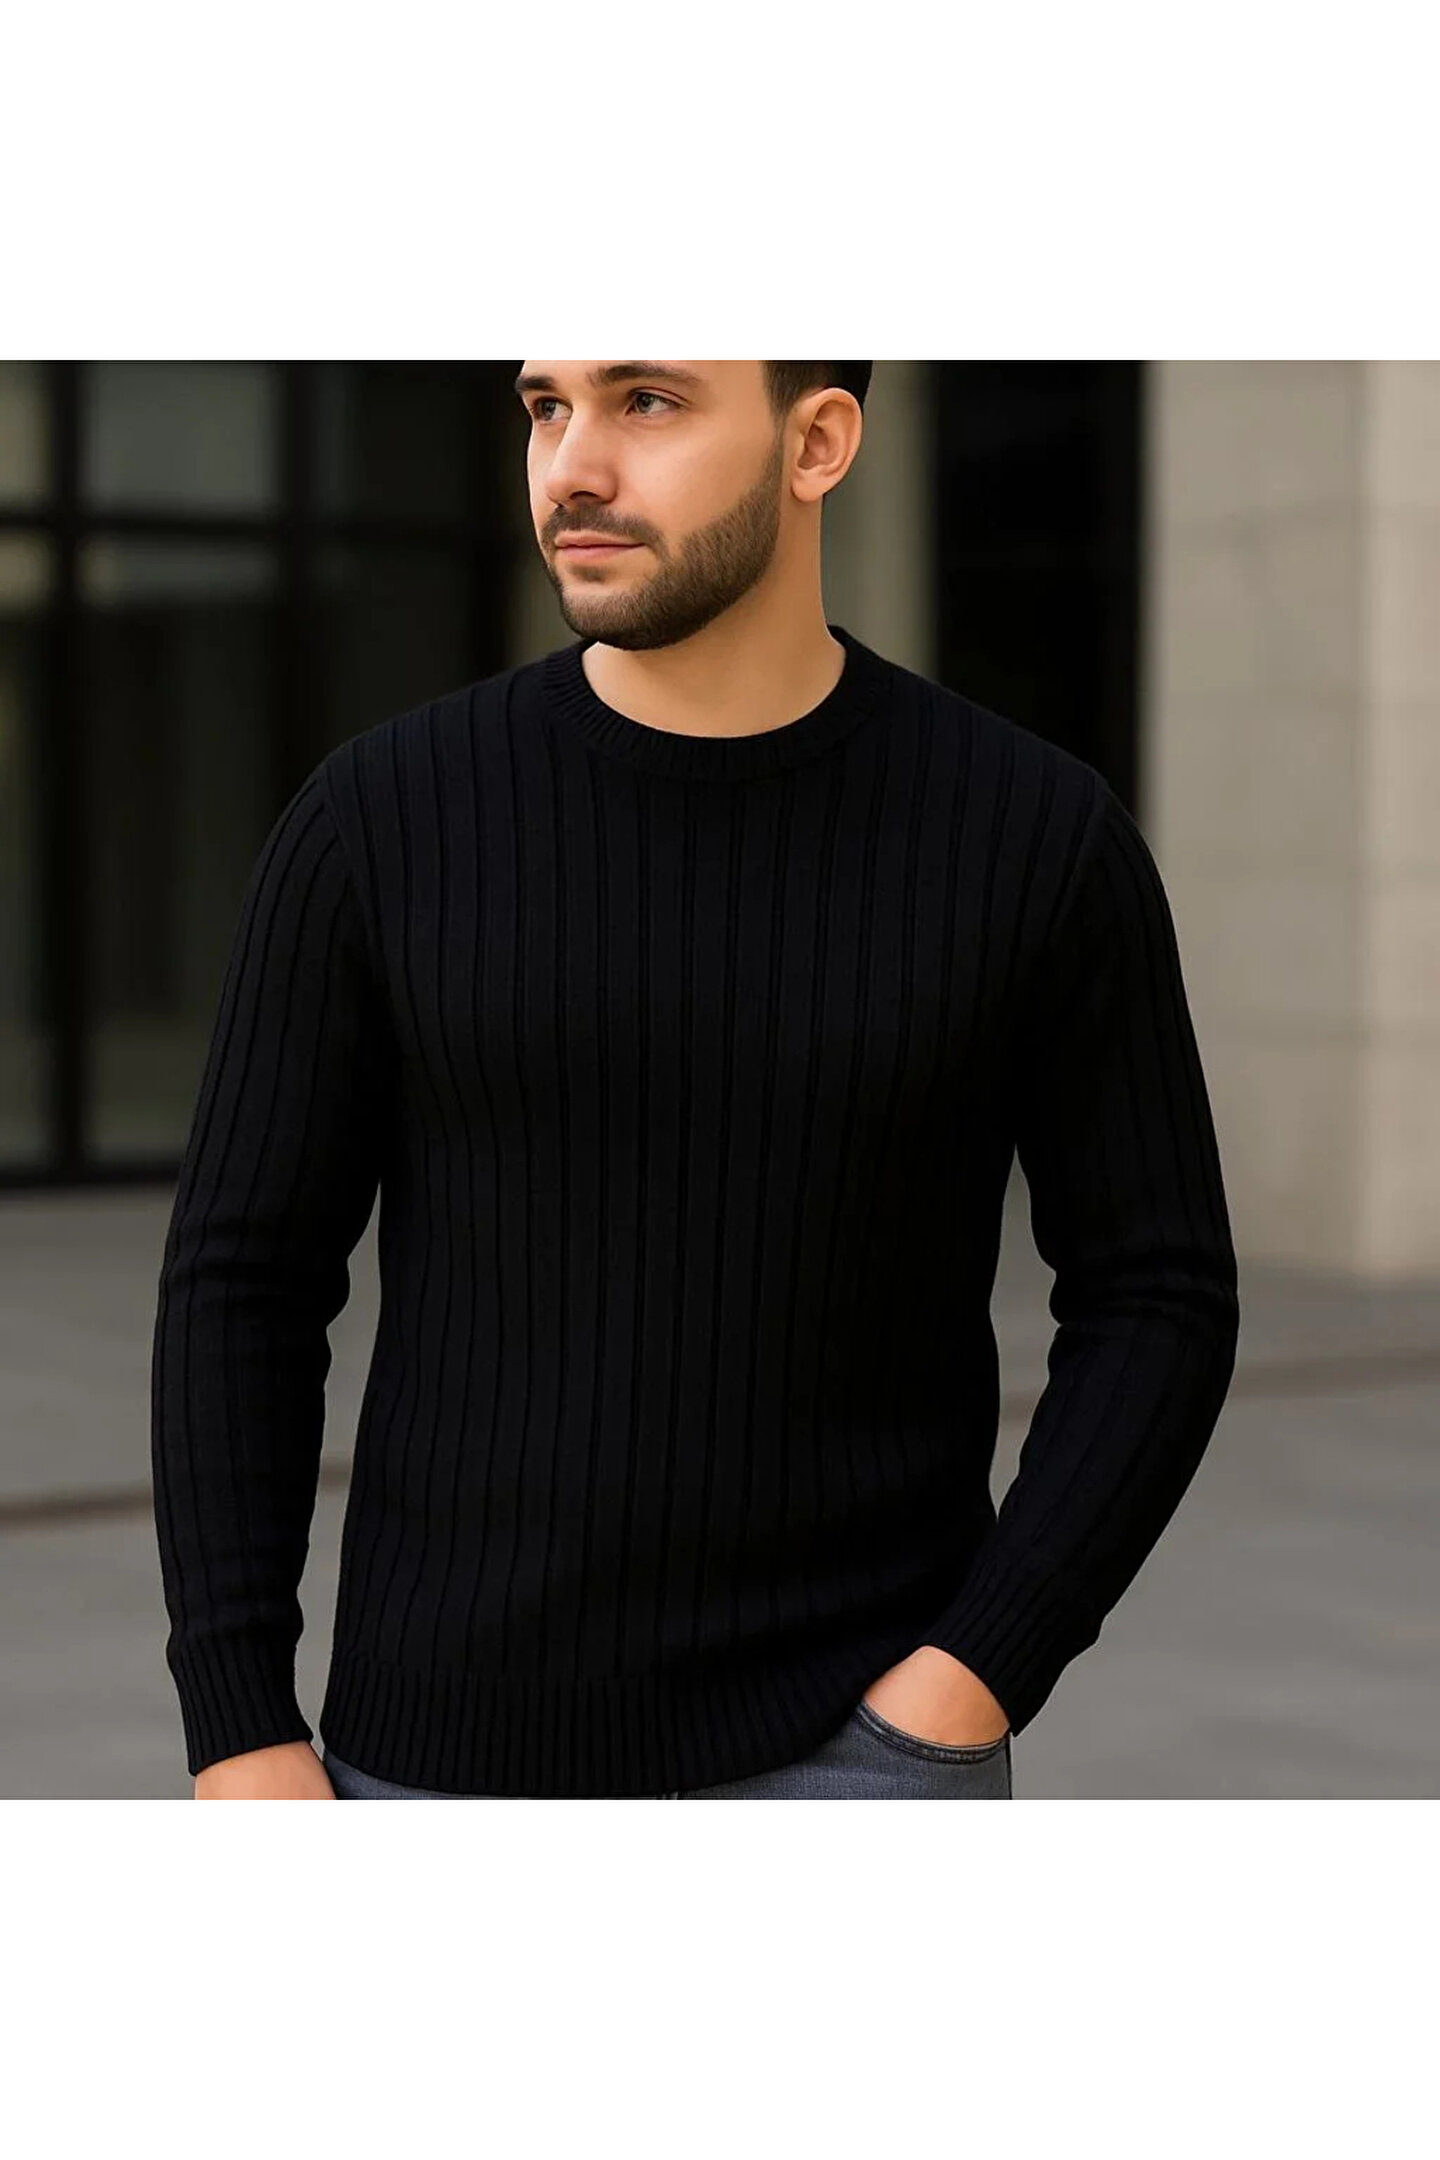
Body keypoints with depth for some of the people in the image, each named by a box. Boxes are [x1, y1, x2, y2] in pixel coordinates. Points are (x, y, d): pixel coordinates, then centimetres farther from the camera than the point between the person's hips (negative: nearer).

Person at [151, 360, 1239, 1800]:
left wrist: (966, 1694, -12)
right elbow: (242, 1290, -1)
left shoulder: (1037, 836, -6)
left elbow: (1157, 1305, -1)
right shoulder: (381, 820, -5)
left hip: (840, 1768, -1)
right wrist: (240, 1741, -8)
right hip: (472, 1752, 2)